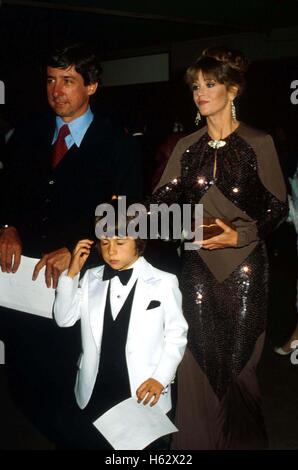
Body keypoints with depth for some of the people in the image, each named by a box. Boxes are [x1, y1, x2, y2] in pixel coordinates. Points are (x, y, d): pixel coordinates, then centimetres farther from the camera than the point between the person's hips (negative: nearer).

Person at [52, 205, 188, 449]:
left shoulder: (164, 282, -8)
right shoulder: (91, 278, 5)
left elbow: (177, 334, -3)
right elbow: (64, 318, 1)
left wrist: (161, 377, -13)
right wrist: (71, 273, -8)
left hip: (142, 393, -3)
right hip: (92, 393, 3)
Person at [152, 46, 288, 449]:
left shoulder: (258, 143, -1)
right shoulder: (187, 147, 9)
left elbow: (277, 206, -1)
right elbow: (165, 199, 0)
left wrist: (240, 235, -14)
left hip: (244, 265, -3)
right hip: (198, 265, 3)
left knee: (238, 359, 3)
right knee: (198, 359, 3)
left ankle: (243, 440, 25)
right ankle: (198, 441, 20)